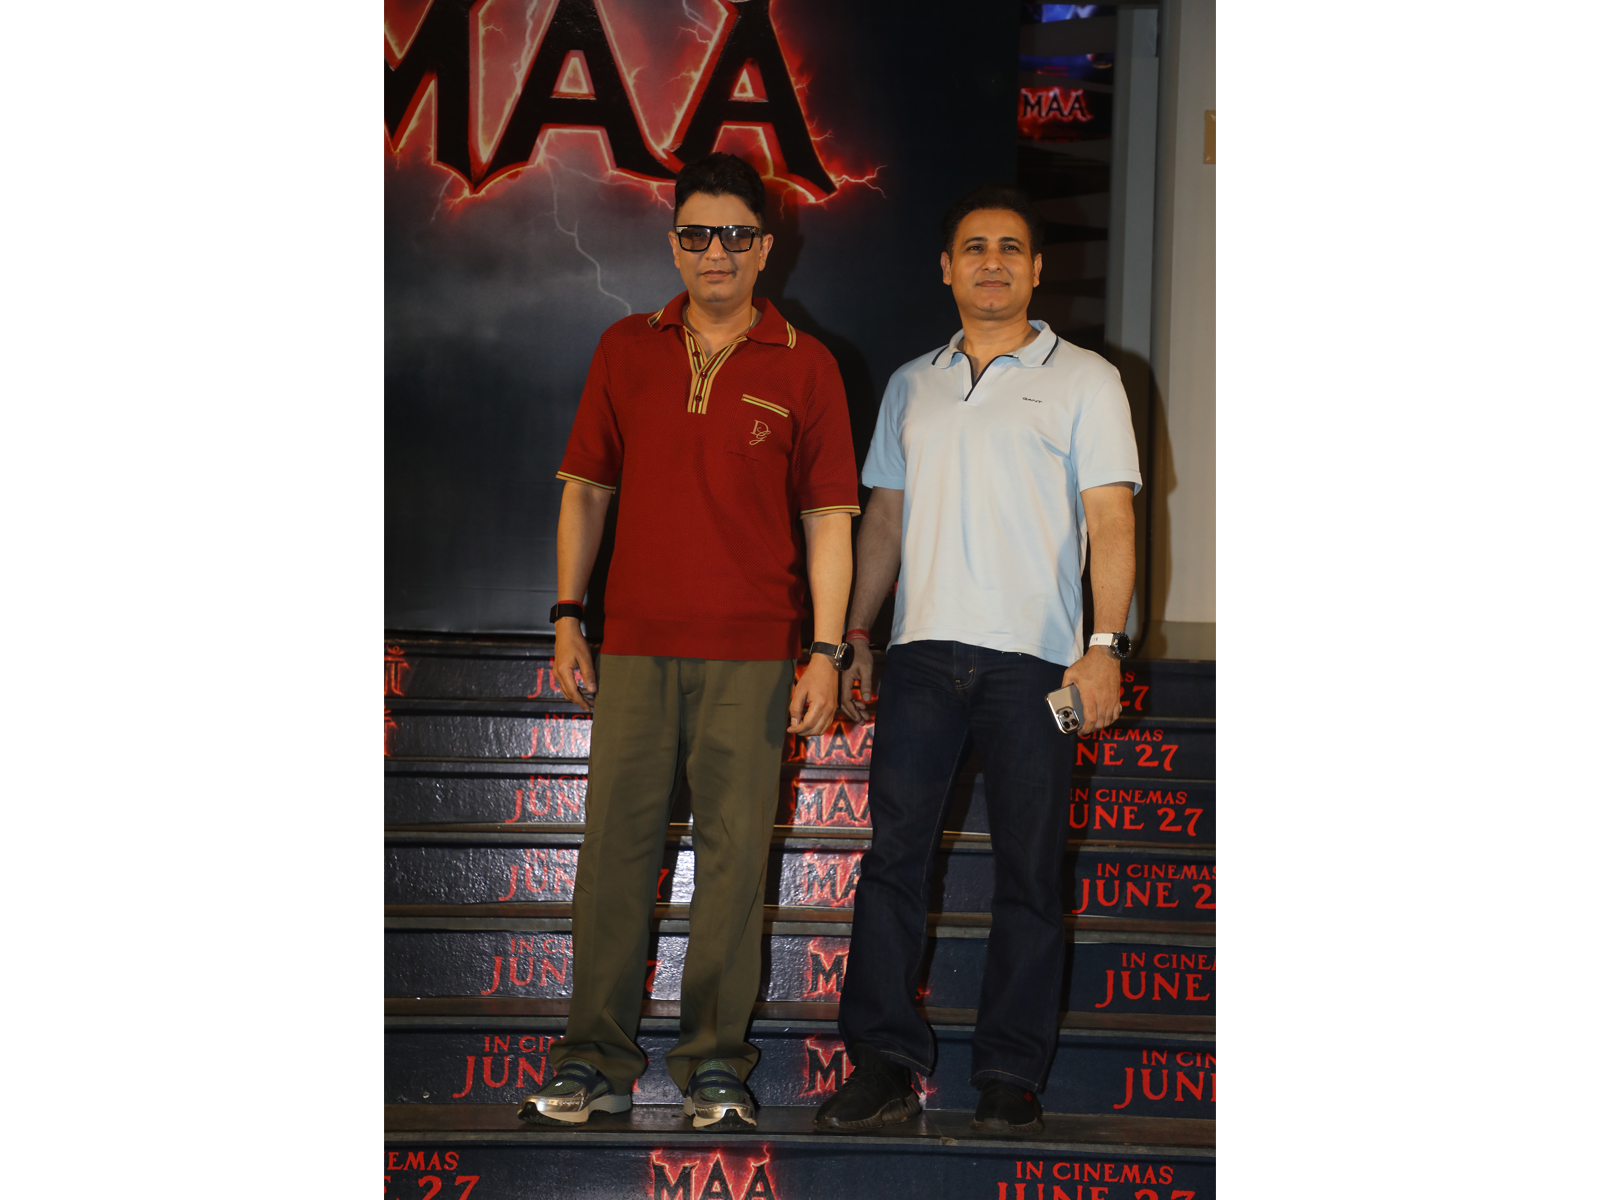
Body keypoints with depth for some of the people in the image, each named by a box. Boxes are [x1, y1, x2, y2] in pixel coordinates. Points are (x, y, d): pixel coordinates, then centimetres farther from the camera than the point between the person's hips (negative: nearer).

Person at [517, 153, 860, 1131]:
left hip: (751, 652, -2)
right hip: (635, 645, 2)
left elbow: (828, 520, 2)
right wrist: (568, 620, 7)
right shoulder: (626, 351, 10)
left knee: (735, 850, 2)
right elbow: (586, 491, 13)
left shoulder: (804, 366, 3)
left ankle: (717, 1062, 12)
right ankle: (598, 1060, 10)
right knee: (615, 843, 2)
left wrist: (828, 654, -4)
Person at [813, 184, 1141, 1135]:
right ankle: (888, 1063, 3)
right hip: (924, 653, 3)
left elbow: (1110, 521, -2)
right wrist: (854, 637, 13)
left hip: (1033, 660, -3)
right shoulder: (913, 386, 18)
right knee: (894, 854, -2)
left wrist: (1105, 644, -13)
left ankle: (1013, 1075, 7)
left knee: (1029, 871, 0)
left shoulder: (1084, 381, 6)